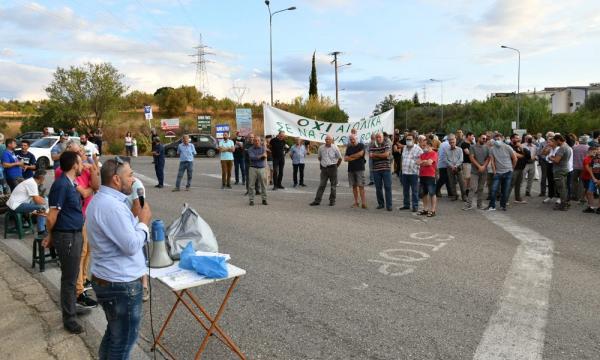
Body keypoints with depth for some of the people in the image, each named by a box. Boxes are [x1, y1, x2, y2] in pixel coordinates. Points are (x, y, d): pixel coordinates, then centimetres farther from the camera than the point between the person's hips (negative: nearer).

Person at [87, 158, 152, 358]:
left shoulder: (100, 200, 8)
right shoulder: (112, 206, -26)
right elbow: (132, 246, -25)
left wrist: (137, 219, 3)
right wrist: (144, 221, -14)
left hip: (107, 279, 10)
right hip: (122, 284, -10)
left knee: (113, 334, 26)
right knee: (123, 341, 8)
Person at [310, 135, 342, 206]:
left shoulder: (335, 148, -5)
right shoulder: (321, 147, 2)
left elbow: (340, 158, 3)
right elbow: (319, 157, 19)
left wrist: (336, 166, 8)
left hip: (332, 168, -2)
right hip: (324, 168, 2)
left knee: (333, 185, 5)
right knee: (321, 185, 0)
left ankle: (332, 200, 14)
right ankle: (317, 200, 0)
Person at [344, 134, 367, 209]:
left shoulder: (361, 145, 3)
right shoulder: (349, 148, 15)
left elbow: (360, 153, -14)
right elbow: (345, 158, 7)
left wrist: (350, 156, -1)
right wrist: (355, 157, -7)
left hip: (359, 169, -5)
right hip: (351, 169, 5)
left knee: (361, 186, -10)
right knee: (354, 186, 7)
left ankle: (363, 203, -11)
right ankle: (356, 202, 13)